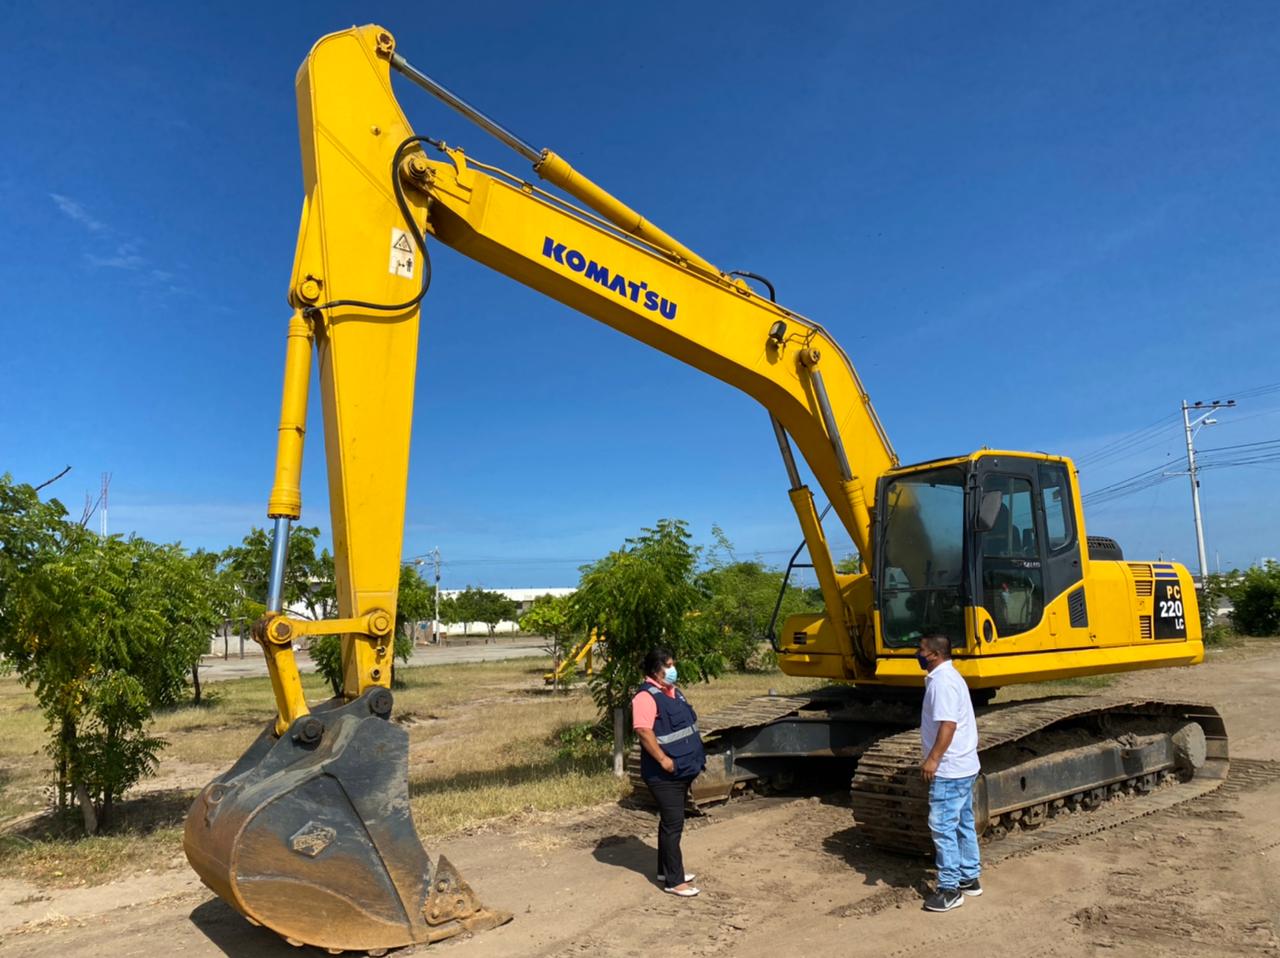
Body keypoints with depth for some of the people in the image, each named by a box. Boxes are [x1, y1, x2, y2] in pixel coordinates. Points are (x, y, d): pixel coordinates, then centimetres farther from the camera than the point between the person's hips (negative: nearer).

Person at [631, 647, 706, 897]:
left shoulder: (674, 692, 12)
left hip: (683, 770, 9)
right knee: (673, 824, -4)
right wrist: (663, 759, -27)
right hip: (664, 774, -9)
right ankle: (674, 880, 4)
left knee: (671, 822, 18)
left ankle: (666, 870, 30)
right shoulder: (646, 697, -18)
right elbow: (643, 731, -27)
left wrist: (695, 757, 19)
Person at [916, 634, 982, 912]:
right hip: (963, 766, 11)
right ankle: (969, 878, 26)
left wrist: (933, 759, -23)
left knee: (942, 826, -5)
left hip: (949, 769, -11)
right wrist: (935, 758, 22)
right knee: (963, 824, 17)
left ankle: (950, 888, 1)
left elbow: (948, 724, -26)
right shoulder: (947, 677, 13)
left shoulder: (943, 682, -20)